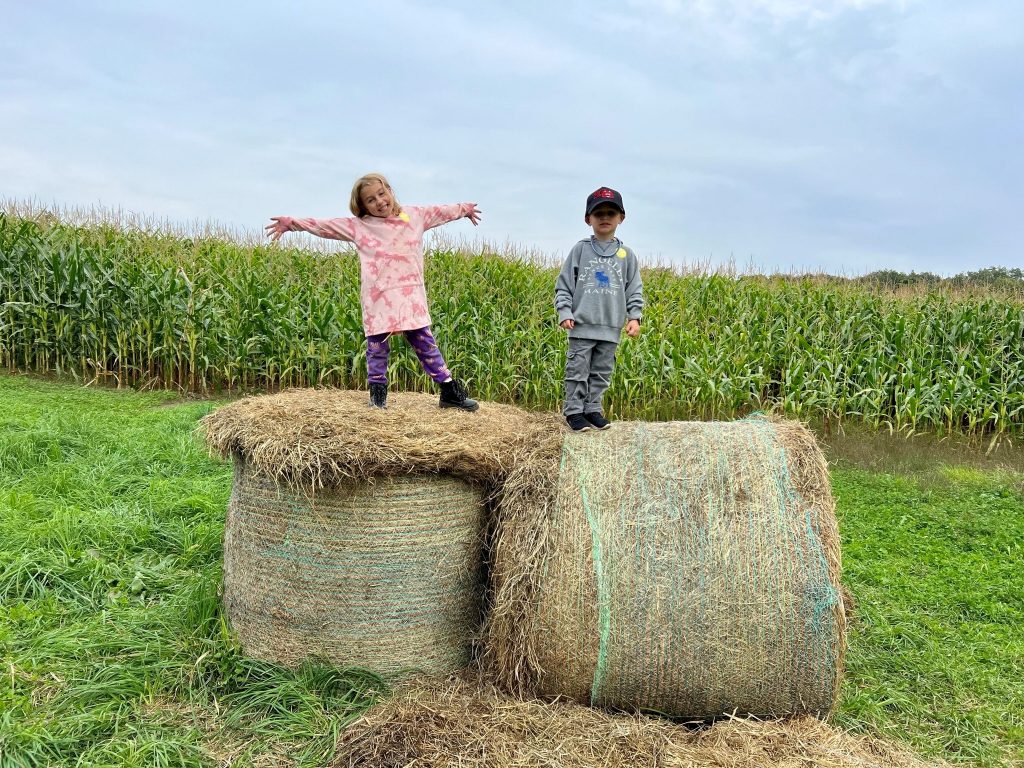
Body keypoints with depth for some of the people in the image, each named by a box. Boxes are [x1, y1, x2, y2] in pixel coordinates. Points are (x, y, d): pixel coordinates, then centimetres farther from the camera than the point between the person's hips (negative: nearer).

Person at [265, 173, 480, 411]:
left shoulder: (414, 215, 11)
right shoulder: (359, 226, 4)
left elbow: (440, 212, 27)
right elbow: (324, 225, 4)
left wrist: (464, 208, 41)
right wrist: (291, 223, 0)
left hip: (410, 297, 1)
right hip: (378, 299, -1)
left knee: (426, 344, 6)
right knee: (377, 349, 5)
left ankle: (450, 392, 11)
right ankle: (377, 395, 21)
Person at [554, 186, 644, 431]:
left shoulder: (626, 254, 6)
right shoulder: (580, 250, 0)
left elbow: (635, 289, 8)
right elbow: (563, 284, 1)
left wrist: (634, 317, -1)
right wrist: (565, 313, -7)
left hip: (611, 328, 2)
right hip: (582, 325, -2)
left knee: (602, 372, 10)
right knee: (577, 370, 0)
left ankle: (592, 409, 22)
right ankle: (573, 411, 10)